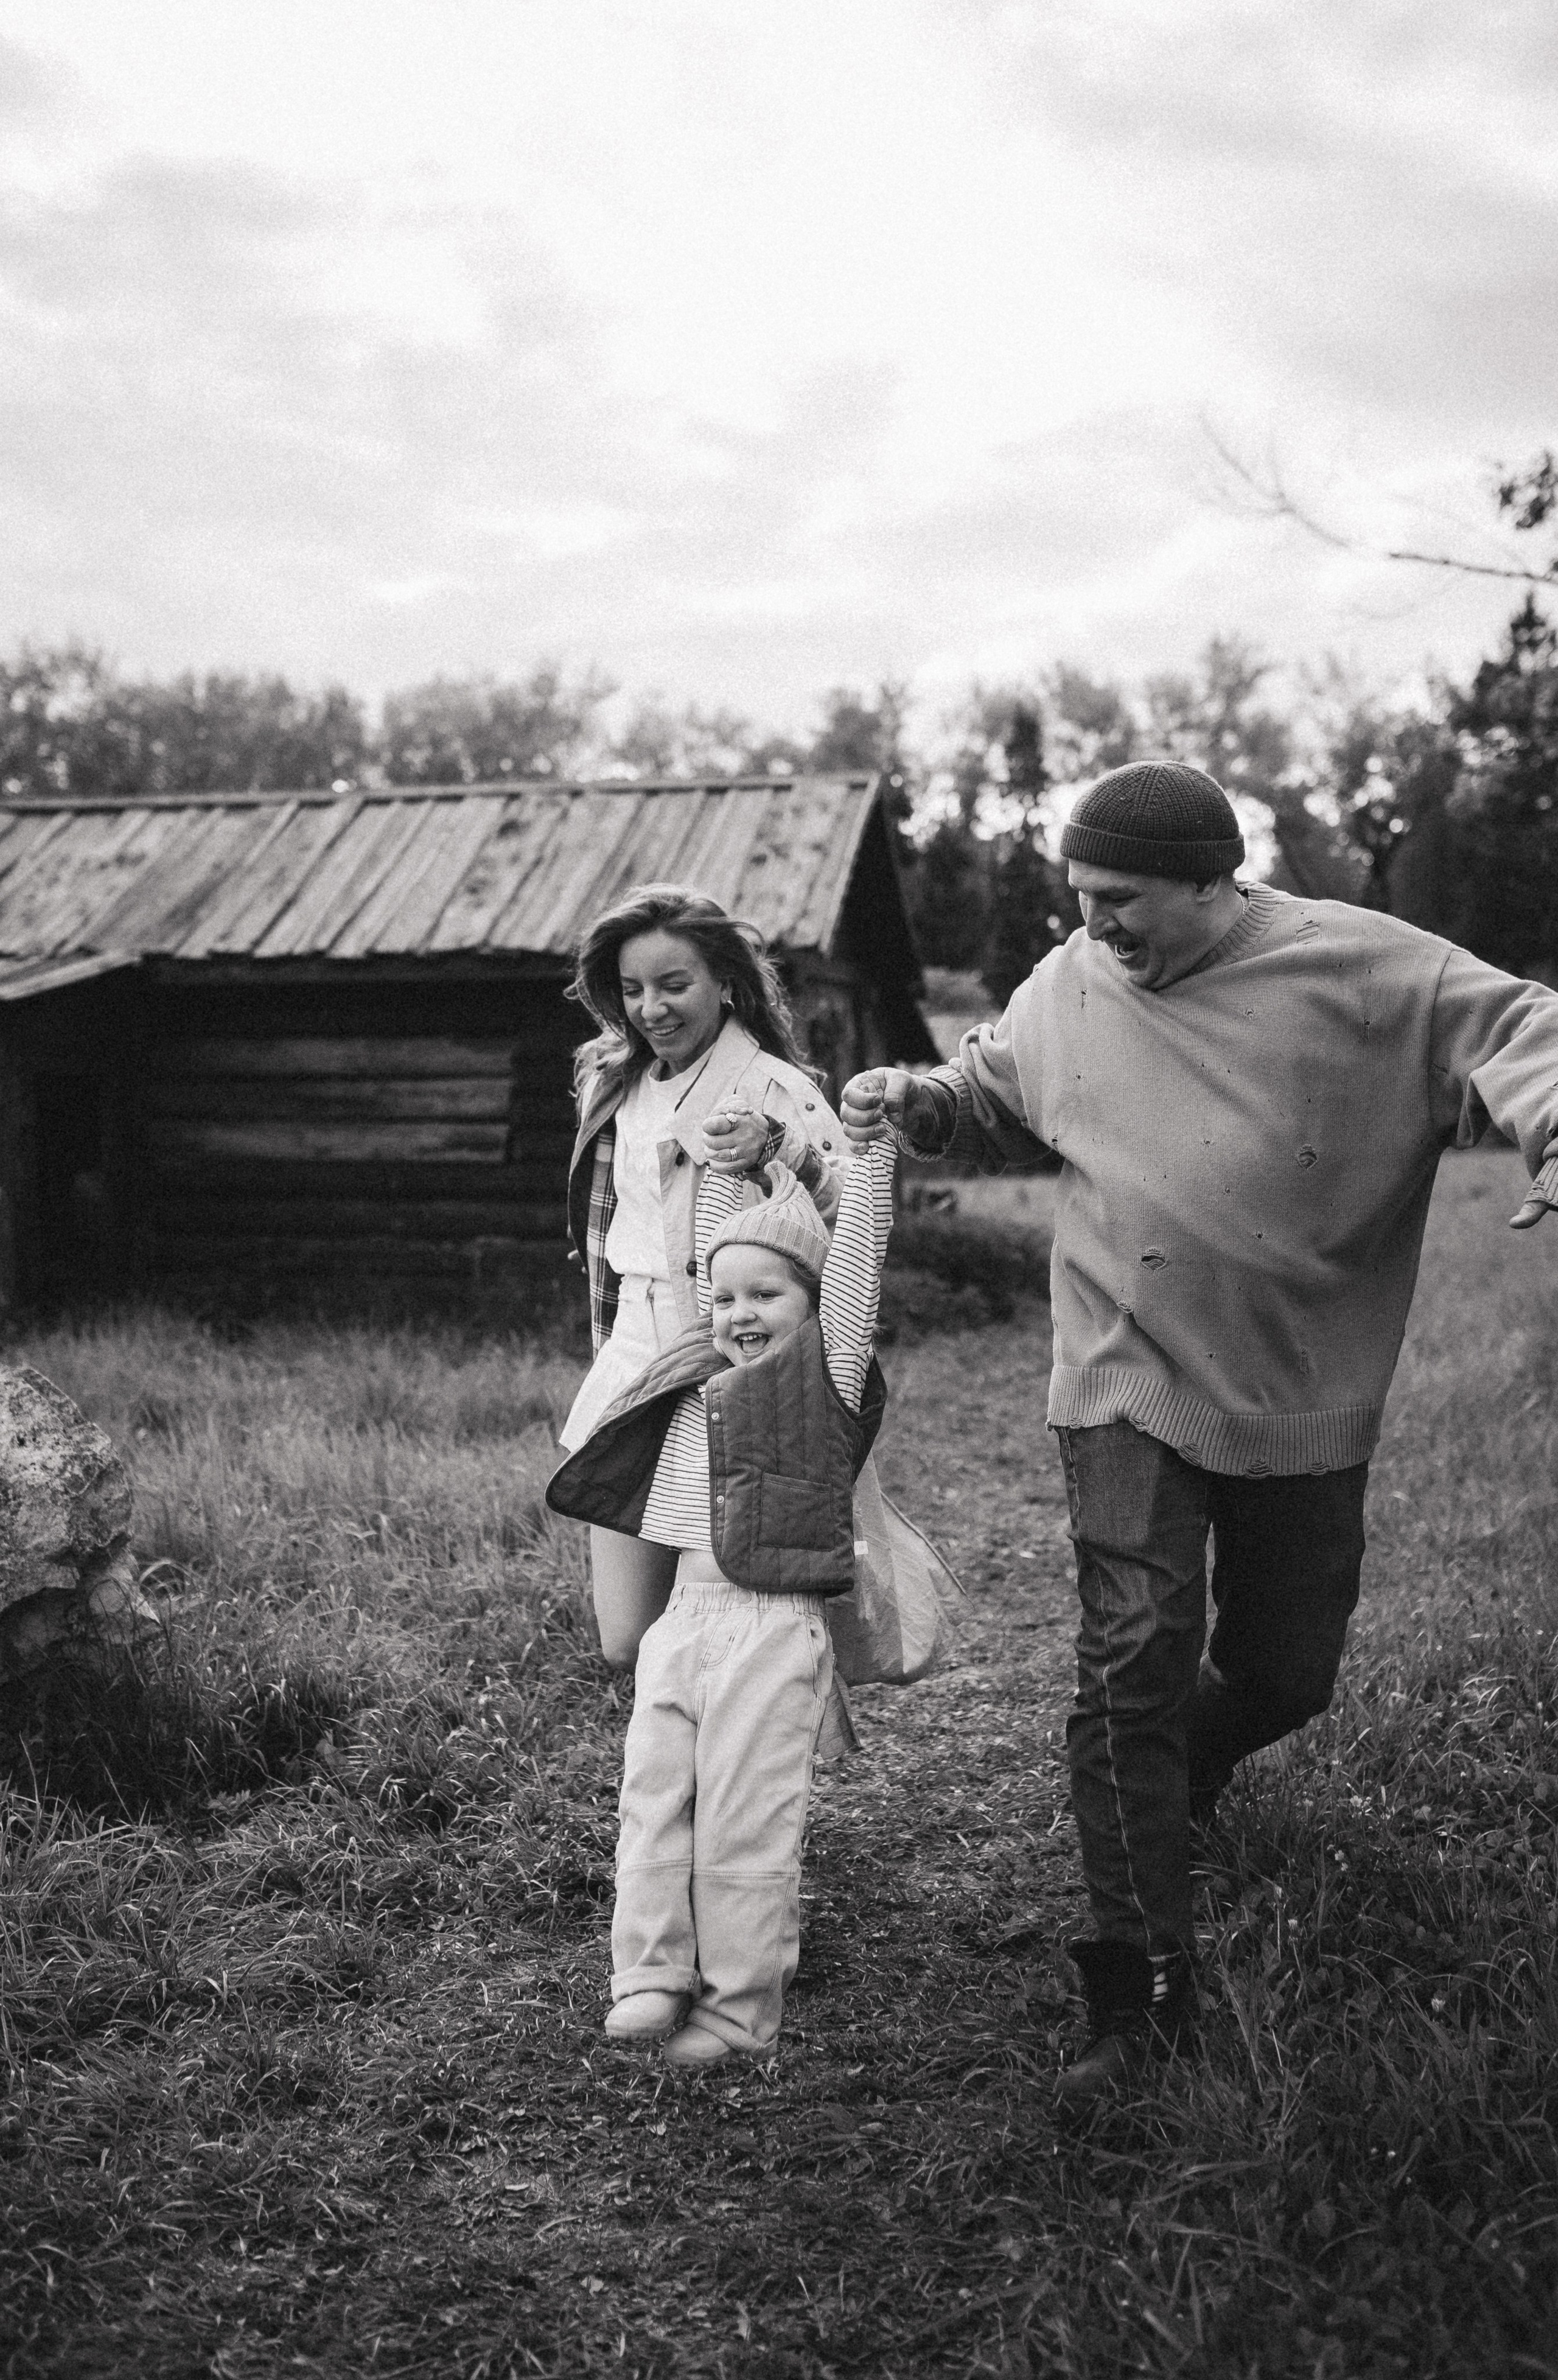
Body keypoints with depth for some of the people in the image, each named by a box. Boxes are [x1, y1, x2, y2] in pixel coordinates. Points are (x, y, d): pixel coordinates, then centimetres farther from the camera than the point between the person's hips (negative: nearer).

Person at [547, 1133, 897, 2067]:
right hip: (682, 1616, 6)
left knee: (745, 1824, -1)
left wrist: (873, 1142, -8)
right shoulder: (701, 1377, 16)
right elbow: (715, 1247, 26)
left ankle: (738, 2012, 9)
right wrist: (725, 1158, 28)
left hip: (774, 1628, -6)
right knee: (653, 1801, 3)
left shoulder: (829, 1369, 0)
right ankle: (652, 1979, 11)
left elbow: (858, 1249, -5)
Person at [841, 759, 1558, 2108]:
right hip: (1132, 1389, 0)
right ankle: (1146, 1989, -2)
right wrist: (919, 1105, -3)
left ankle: (1185, 1779, 52)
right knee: (1133, 1664, -12)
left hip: (1305, 1403, 0)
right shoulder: (1066, 992, 2)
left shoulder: (1366, 972, -10)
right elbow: (995, 1100, 18)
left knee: (1289, 1674, 15)